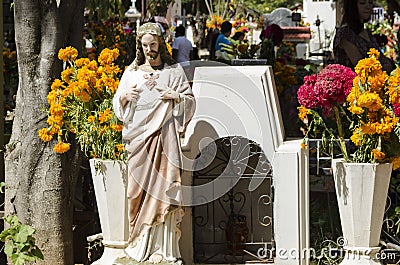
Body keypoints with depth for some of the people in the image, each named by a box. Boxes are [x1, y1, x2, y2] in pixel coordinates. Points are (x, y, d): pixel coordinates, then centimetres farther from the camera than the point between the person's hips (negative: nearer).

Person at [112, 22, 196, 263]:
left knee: (161, 189, -8)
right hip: (138, 136, 2)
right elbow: (118, 105, 16)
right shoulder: (131, 72, 14)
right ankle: (140, 243, 5)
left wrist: (176, 96, -12)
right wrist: (124, 96, -6)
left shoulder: (174, 71, 8)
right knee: (138, 189, -2)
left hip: (164, 135, -2)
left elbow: (190, 101, 8)